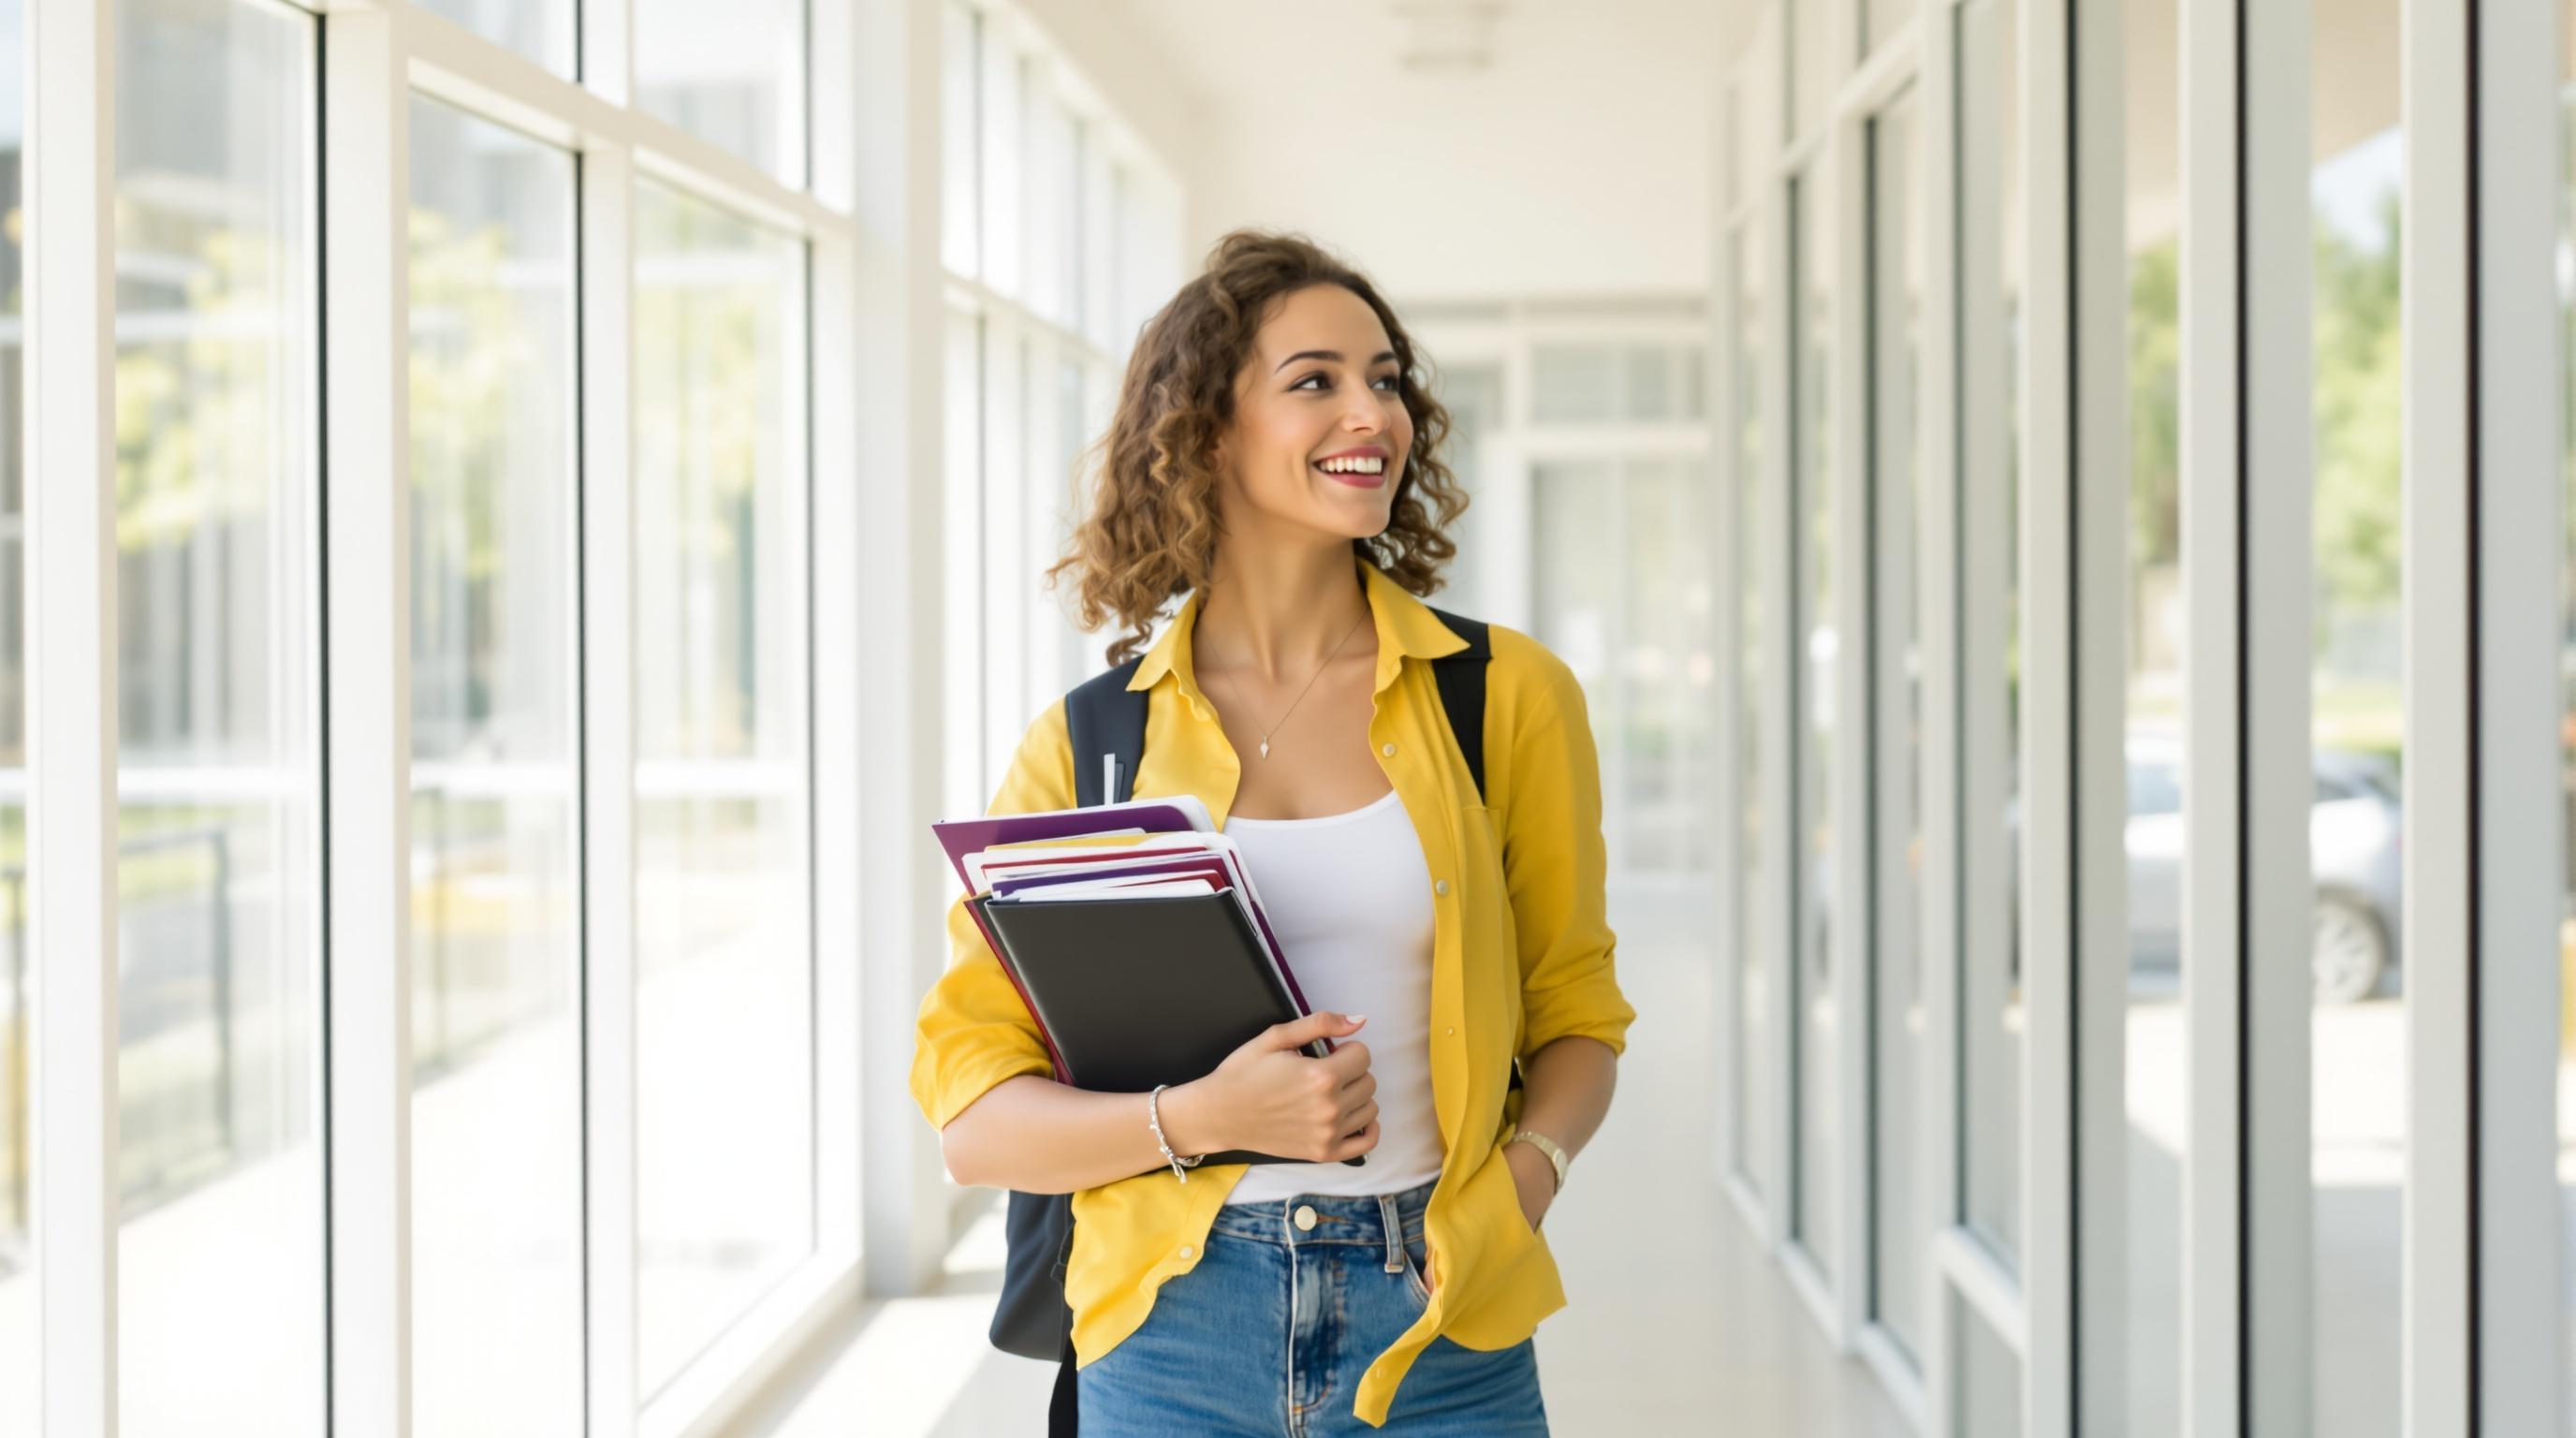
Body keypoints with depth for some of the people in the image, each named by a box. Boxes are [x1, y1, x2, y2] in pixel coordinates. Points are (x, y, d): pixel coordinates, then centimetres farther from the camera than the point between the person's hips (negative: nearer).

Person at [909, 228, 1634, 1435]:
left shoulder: (1510, 699, 3)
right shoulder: (1085, 748, 0)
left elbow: (1575, 1013, 11)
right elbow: (968, 1115, -1)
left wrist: (1524, 1169, -9)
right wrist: (1199, 1118, -16)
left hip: (1437, 1327, 0)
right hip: (1173, 1340, 0)